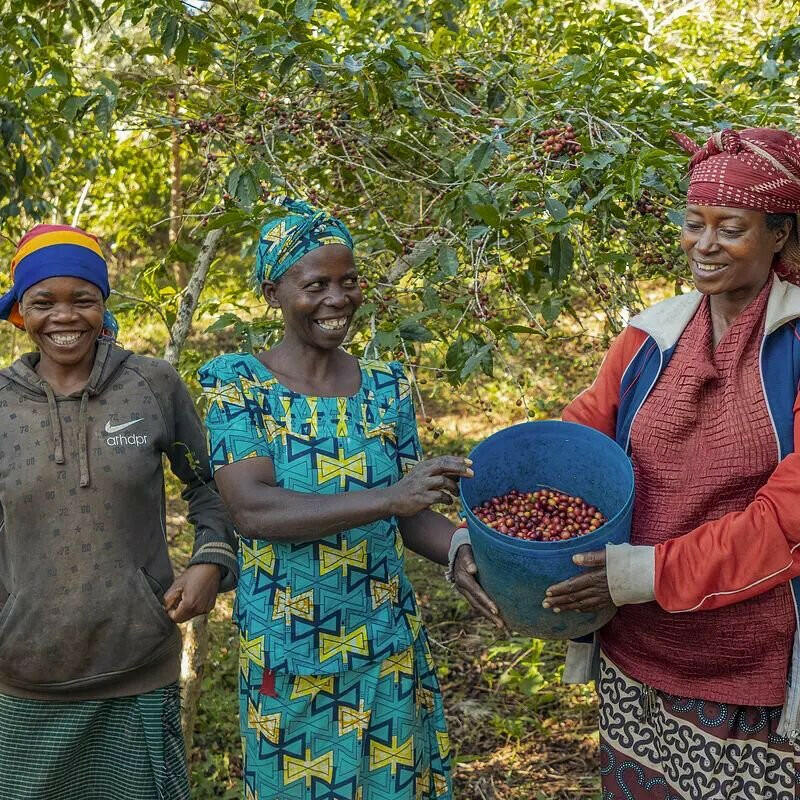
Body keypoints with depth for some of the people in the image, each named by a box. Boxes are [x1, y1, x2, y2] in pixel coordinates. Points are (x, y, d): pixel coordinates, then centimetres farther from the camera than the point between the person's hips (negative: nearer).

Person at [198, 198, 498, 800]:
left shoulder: (387, 387, 2)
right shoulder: (238, 383, -9)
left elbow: (411, 518, 4)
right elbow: (252, 510, -22)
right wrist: (389, 498, -31)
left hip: (391, 648, 3)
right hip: (286, 656, -3)